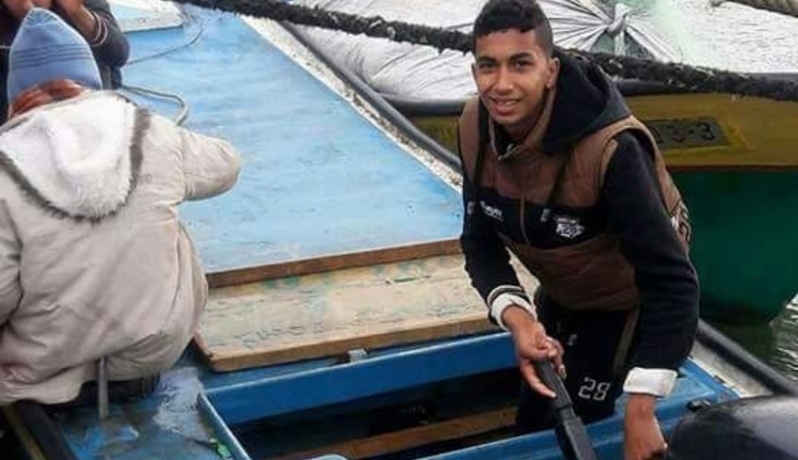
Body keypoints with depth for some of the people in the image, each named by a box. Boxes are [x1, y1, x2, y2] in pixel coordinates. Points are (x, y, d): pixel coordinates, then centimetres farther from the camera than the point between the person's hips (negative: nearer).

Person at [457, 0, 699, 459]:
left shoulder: (609, 150, -38)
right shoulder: (475, 127, -20)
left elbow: (672, 283, -36)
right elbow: (480, 242, -10)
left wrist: (640, 412, -39)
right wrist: (516, 317, -30)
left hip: (629, 300, -6)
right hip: (560, 292, 6)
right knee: (532, 423, 21)